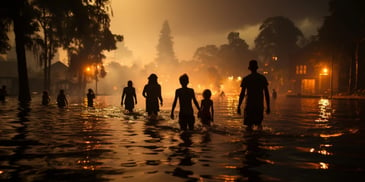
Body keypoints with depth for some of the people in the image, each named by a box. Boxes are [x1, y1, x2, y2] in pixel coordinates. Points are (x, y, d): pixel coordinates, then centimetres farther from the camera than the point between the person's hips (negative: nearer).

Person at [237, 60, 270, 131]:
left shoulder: (246, 79, -1)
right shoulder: (263, 78, 4)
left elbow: (242, 94, -4)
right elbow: (266, 93, 3)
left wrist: (238, 106, 1)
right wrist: (268, 106, 8)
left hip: (249, 105, -2)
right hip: (260, 105, 2)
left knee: (249, 124, 1)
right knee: (259, 122, 19)